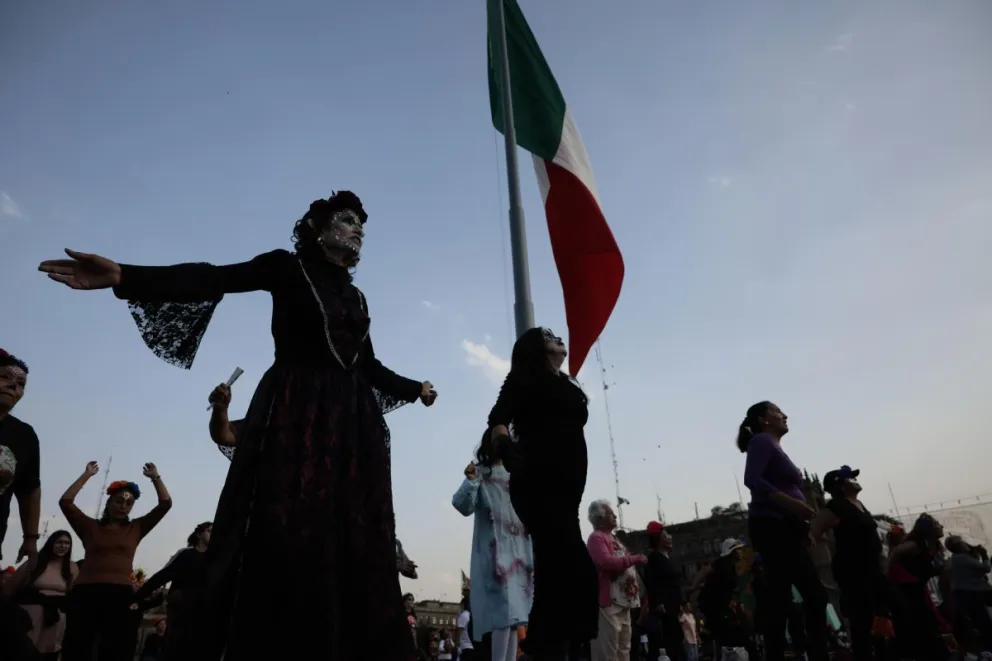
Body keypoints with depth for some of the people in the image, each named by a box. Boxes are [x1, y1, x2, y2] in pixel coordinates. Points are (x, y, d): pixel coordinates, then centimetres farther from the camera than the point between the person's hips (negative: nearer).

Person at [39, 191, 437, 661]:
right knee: (282, 534, -12)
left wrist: (413, 389, 37)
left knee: (351, 542, 0)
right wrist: (126, 276, -23)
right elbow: (214, 279, -9)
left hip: (352, 424, 6)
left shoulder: (356, 298, 21)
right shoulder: (288, 268, 5)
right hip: (295, 415, -6)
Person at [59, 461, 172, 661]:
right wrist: (87, 475, 6)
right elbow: (65, 502, 5)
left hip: (121, 595, 1)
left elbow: (165, 504, 11)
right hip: (85, 593, -1)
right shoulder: (91, 527, 14)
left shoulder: (135, 529, 15)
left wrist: (155, 477, 10)